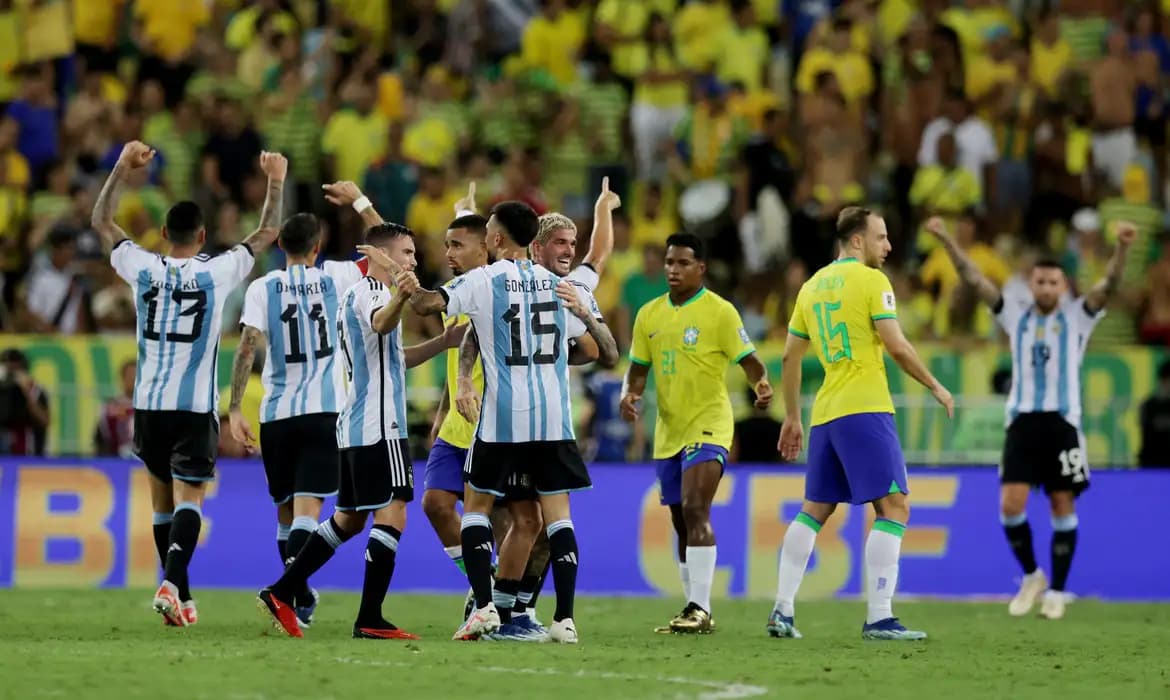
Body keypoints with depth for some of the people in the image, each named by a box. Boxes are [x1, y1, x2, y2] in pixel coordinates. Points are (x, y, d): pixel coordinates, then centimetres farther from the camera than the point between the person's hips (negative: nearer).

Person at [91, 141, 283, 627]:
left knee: (162, 497, 15)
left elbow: (101, 222, 15)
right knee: (188, 499, -7)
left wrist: (122, 169, 18)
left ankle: (180, 595, 20)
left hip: (149, 404, 3)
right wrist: (275, 184, 20)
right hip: (196, 405, -3)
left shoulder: (143, 269, 1)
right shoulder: (217, 273, -4)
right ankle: (171, 581, -30)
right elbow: (266, 235, 10)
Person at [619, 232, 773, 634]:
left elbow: (748, 361, -9)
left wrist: (761, 385, -30)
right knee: (682, 522, 11)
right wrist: (630, 394, -6)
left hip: (707, 426, -7)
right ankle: (694, 609, 18)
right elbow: (639, 369, 15)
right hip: (668, 431, 7)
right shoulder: (649, 315, 10)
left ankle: (700, 609, -21)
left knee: (695, 511, -19)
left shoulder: (719, 311, -7)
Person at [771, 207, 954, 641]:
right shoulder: (871, 280, -5)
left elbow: (790, 357, 19)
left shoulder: (812, 286, 16)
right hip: (865, 410, -8)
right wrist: (935, 387, 1)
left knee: (813, 511, 15)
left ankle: (782, 612, 10)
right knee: (893, 508, -7)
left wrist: (792, 417, 26)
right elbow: (897, 347, -11)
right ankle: (878, 618, -16)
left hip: (825, 415, 8)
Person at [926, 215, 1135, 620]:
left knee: (1062, 507, 0)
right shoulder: (1015, 315, 11)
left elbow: (1110, 285, -9)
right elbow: (974, 279, 6)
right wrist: (946, 241, -3)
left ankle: (1056, 591, 8)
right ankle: (1031, 576, 13)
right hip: (1022, 420, 2)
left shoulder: (1077, 316, 5)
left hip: (1062, 422, -2)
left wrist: (1122, 247, -27)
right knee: (1011, 505, -8)